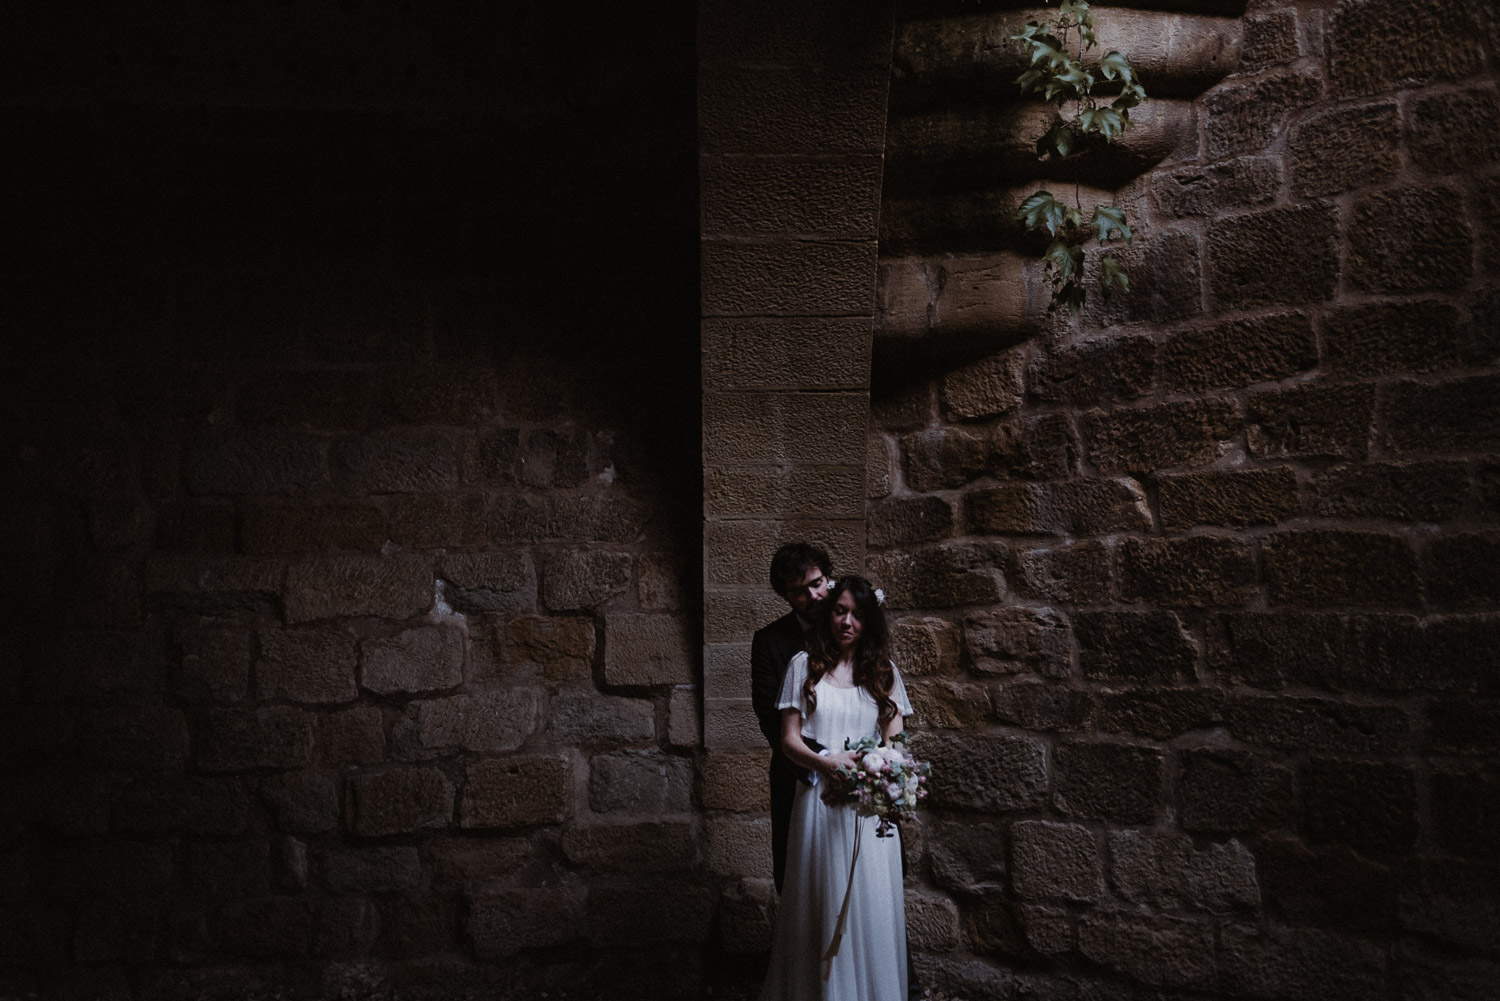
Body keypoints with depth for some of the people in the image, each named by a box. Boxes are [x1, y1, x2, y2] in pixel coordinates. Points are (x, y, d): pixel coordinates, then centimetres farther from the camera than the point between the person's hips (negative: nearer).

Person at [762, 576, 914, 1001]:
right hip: (818, 798, -1)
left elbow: (894, 740, 7)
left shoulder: (883, 670, 13)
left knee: (871, 903, 0)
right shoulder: (805, 664, 8)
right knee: (822, 905, 0)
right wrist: (827, 763, -17)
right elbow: (789, 740, 2)